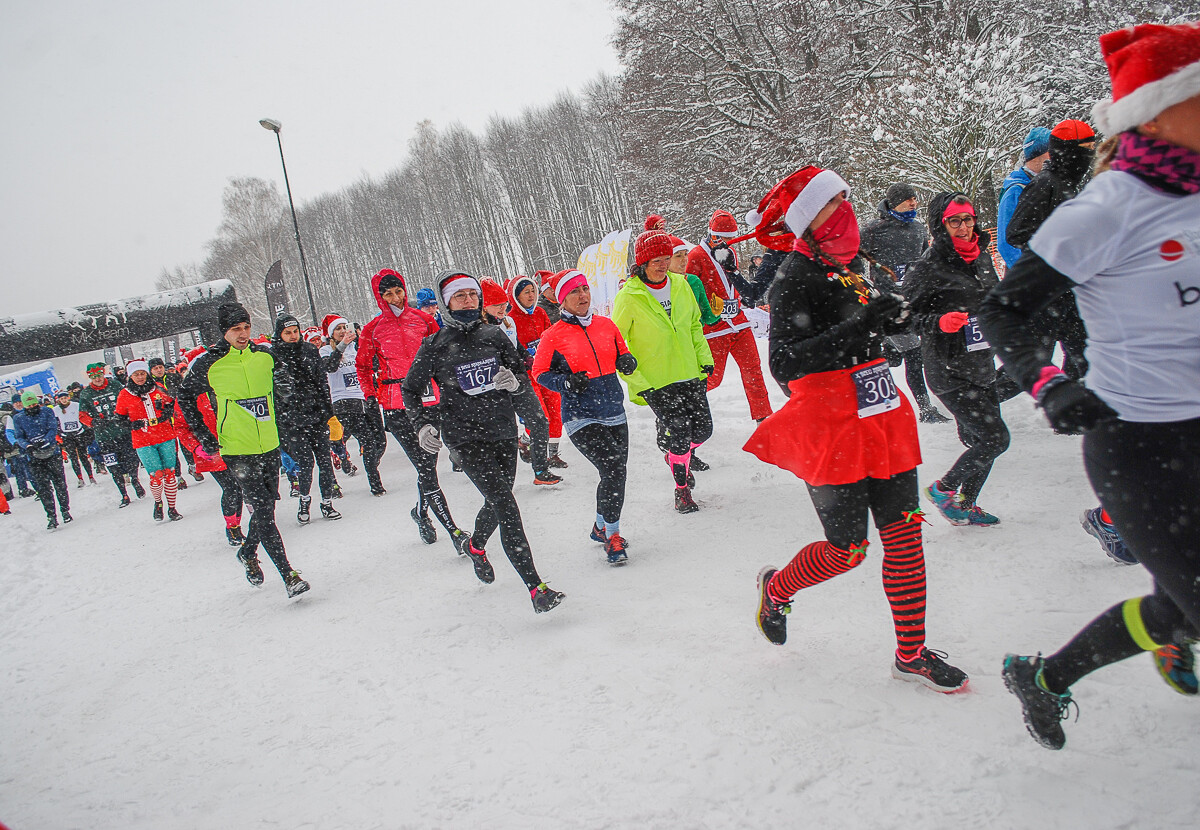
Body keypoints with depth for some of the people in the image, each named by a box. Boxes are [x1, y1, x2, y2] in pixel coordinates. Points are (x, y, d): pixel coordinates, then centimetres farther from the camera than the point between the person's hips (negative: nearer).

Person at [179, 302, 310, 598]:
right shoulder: (208, 363, -7)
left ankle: (248, 553, 42)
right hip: (237, 450, -5)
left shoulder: (265, 355, 3)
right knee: (262, 510, -12)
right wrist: (205, 438, 0)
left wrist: (284, 384, -10)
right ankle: (288, 574, -10)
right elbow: (185, 398, 5)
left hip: (270, 445, 5)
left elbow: (285, 393, 14)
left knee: (267, 504, 15)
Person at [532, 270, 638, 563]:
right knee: (613, 471, -17)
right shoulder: (554, 336, -7)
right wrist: (566, 382, -18)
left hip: (614, 413, 5)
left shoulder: (606, 325, 5)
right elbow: (540, 372, 0)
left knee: (616, 473, 13)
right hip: (581, 417, -5)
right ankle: (612, 536, 2)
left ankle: (600, 526, 38)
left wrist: (627, 361, -4)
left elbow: (621, 352, 19)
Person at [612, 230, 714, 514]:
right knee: (680, 432, -8)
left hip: (690, 374, 5)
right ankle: (682, 490, 14)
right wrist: (636, 379, -12)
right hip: (656, 382, -5)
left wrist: (704, 357, 8)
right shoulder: (628, 297, -12)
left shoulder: (680, 285, 3)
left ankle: (679, 457, 41)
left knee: (703, 429, 7)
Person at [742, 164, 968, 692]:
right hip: (829, 430, -8)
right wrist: (857, 327, -28)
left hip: (880, 419, 8)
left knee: (905, 535, 6)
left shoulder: (844, 265, 13)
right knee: (847, 551, 1)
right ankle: (776, 588, 31)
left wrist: (891, 317, 8)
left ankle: (912, 654, 19)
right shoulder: (794, 277, -12)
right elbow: (785, 364, -23)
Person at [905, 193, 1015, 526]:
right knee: (995, 438, -9)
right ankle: (943, 489, 11)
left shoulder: (982, 258, 9)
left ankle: (965, 505, 29)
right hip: (949, 372, -8)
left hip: (982, 366, 8)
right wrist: (938, 322, -29)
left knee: (984, 438, 13)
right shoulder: (928, 266, -13)